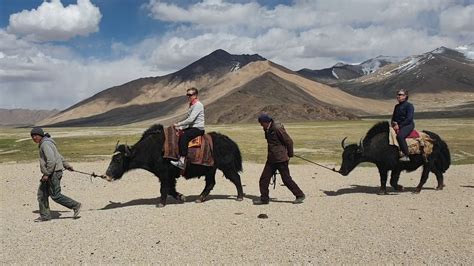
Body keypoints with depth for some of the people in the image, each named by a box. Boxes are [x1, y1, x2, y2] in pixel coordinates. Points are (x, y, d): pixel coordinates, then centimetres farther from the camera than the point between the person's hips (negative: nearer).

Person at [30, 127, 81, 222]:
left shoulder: (45, 144, -17)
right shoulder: (44, 143, 16)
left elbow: (51, 160, -26)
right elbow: (58, 156, 24)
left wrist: (47, 174, -23)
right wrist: (66, 165, 31)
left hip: (54, 172, -10)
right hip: (50, 173, 10)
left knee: (55, 195, -5)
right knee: (42, 194, 10)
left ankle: (75, 206, 6)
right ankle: (45, 216, 17)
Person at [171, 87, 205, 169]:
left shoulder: (198, 105, -14)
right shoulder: (191, 105, 16)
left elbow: (190, 119, -22)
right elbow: (188, 119, 20)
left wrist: (178, 124, -16)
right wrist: (181, 127, 5)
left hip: (198, 129, -10)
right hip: (191, 127, 10)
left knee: (184, 136, -30)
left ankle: (181, 162, -34)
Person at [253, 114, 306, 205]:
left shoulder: (277, 128, -19)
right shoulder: (267, 129, 8)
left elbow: (289, 141, -15)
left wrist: (289, 155, -9)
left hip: (281, 159, -8)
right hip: (271, 159, 8)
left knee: (286, 179, 0)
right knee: (264, 179, 5)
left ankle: (300, 195, 15)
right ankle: (264, 198, 15)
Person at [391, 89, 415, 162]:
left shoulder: (409, 106, -5)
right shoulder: (397, 106, 18)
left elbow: (409, 119, -14)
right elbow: (393, 117, 24)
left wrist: (399, 126, -17)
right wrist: (394, 123, 2)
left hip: (407, 125, -8)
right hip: (397, 125, 8)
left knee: (400, 136, -34)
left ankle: (406, 156, -29)